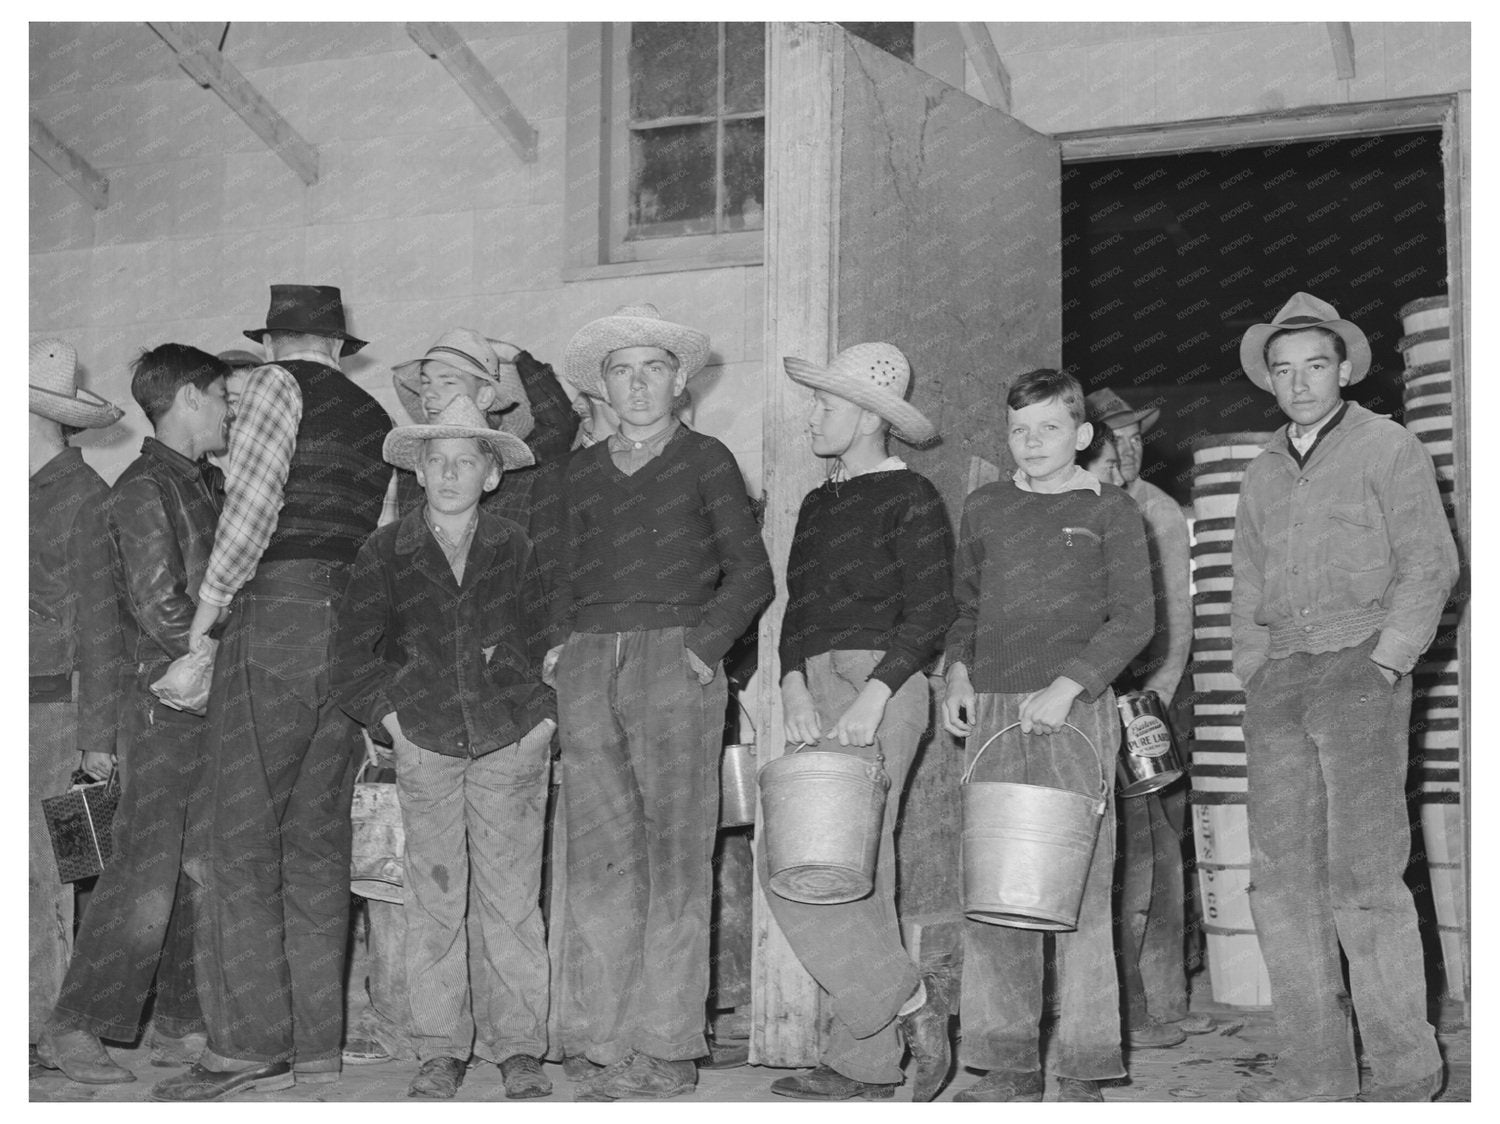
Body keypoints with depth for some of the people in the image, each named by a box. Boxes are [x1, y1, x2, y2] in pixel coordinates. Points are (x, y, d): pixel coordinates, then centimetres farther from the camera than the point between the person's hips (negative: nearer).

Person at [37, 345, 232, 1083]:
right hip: (165, 701, -9)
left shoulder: (197, 487, 18)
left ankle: (180, 1027, 15)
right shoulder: (143, 490, -10)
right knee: (145, 876, -8)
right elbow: (159, 608, -16)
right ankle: (73, 1030, -2)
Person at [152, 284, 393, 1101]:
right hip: (354, 627, 7)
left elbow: (252, 503, -10)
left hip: (277, 614, -6)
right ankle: (315, 1042, 10)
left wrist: (209, 602, -1)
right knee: (318, 839, 9)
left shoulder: (275, 386, 1)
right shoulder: (375, 417, 19)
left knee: (240, 840, -4)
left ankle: (253, 1043, -7)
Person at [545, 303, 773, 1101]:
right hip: (588, 668, 4)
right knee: (598, 860, -2)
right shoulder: (582, 472, 18)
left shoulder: (705, 461, 8)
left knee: (673, 861, -5)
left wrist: (704, 645, -7)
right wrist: (564, 642, 7)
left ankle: (667, 1049, -1)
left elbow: (751, 576, 4)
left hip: (674, 662, -4)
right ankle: (609, 1044, 2)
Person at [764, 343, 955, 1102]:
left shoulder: (910, 498, -5)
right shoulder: (819, 505, 18)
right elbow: (798, 608, 14)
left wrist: (872, 698, -19)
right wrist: (794, 684, -3)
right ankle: (868, 1062, 12)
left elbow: (929, 613, -11)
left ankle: (905, 994, -1)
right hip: (819, 690, 8)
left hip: (880, 687, -8)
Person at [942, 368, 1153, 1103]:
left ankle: (1082, 1068, -1)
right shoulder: (984, 508, 15)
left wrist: (1067, 686, -13)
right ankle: (1007, 1062, 7)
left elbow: (1134, 619, -3)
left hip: (1076, 711, -4)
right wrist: (958, 672, 7)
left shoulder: (1108, 510, 4)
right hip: (992, 711, 4)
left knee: (1078, 887, -5)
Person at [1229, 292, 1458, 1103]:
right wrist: (1254, 677, 9)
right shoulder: (1261, 475, 21)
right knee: (1281, 872, -1)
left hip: (1361, 667, -6)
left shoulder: (1388, 450, 4)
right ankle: (1315, 1067, 2)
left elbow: (1429, 565, -2)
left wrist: (1384, 664, -11)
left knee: (1362, 870, -11)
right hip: (1278, 679, 6)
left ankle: (1404, 1067, -4)